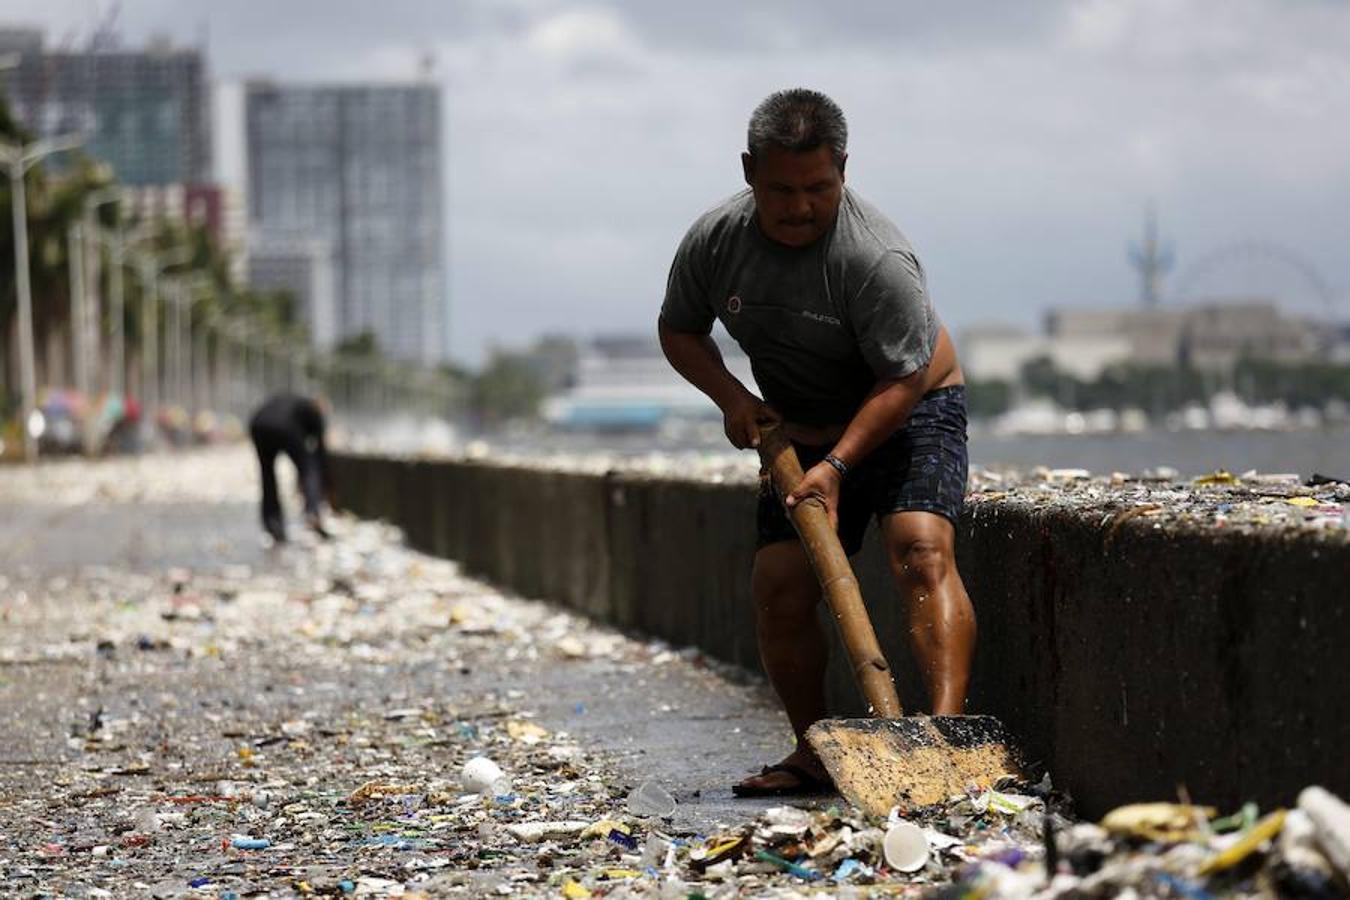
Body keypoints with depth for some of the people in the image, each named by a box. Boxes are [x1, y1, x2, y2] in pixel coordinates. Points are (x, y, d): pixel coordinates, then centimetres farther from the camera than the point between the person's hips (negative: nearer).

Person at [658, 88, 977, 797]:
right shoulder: (714, 241, -11)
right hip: (801, 433, 5)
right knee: (779, 590, -4)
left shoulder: (875, 257, -29)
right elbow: (679, 330, 5)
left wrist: (837, 464, -35)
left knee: (921, 552, -27)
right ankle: (813, 756, 10)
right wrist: (732, 397, -11)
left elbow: (904, 379, -28)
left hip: (907, 416, -5)